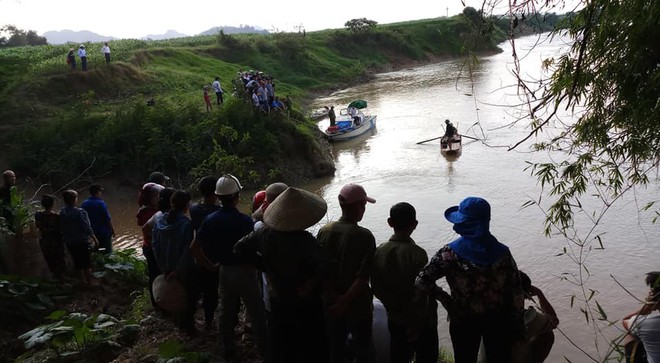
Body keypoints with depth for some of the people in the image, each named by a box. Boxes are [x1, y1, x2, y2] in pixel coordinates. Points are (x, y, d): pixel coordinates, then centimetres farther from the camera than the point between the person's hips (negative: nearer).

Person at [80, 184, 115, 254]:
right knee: (107, 251, 4)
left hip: (91, 232, 6)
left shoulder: (84, 204, 1)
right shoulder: (101, 203, -18)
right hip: (104, 232, -6)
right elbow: (107, 219, -18)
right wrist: (112, 229, -7)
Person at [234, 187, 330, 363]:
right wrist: (310, 286, -23)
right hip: (306, 308, -5)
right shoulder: (305, 240, -29)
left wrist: (265, 266, 2)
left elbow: (239, 247, 1)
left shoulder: (265, 233, -12)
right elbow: (324, 267, -42)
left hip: (277, 304, 5)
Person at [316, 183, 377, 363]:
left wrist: (336, 298, -13)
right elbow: (363, 278, -23)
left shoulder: (324, 231, -8)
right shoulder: (365, 236, -20)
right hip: (358, 306, -4)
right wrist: (344, 303, -18)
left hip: (331, 304, 4)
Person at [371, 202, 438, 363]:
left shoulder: (379, 252, -9)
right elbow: (421, 294, -24)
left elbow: (377, 289, -4)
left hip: (395, 321, 5)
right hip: (422, 322, -4)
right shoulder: (417, 254, -23)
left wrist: (396, 308, 2)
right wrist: (415, 324, -13)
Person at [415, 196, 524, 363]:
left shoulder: (450, 253, -20)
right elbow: (516, 293, -9)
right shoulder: (502, 252, -14)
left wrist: (446, 299, -7)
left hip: (463, 320, -1)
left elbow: (422, 281, -21)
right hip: (498, 319, 2)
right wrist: (517, 327, 2)